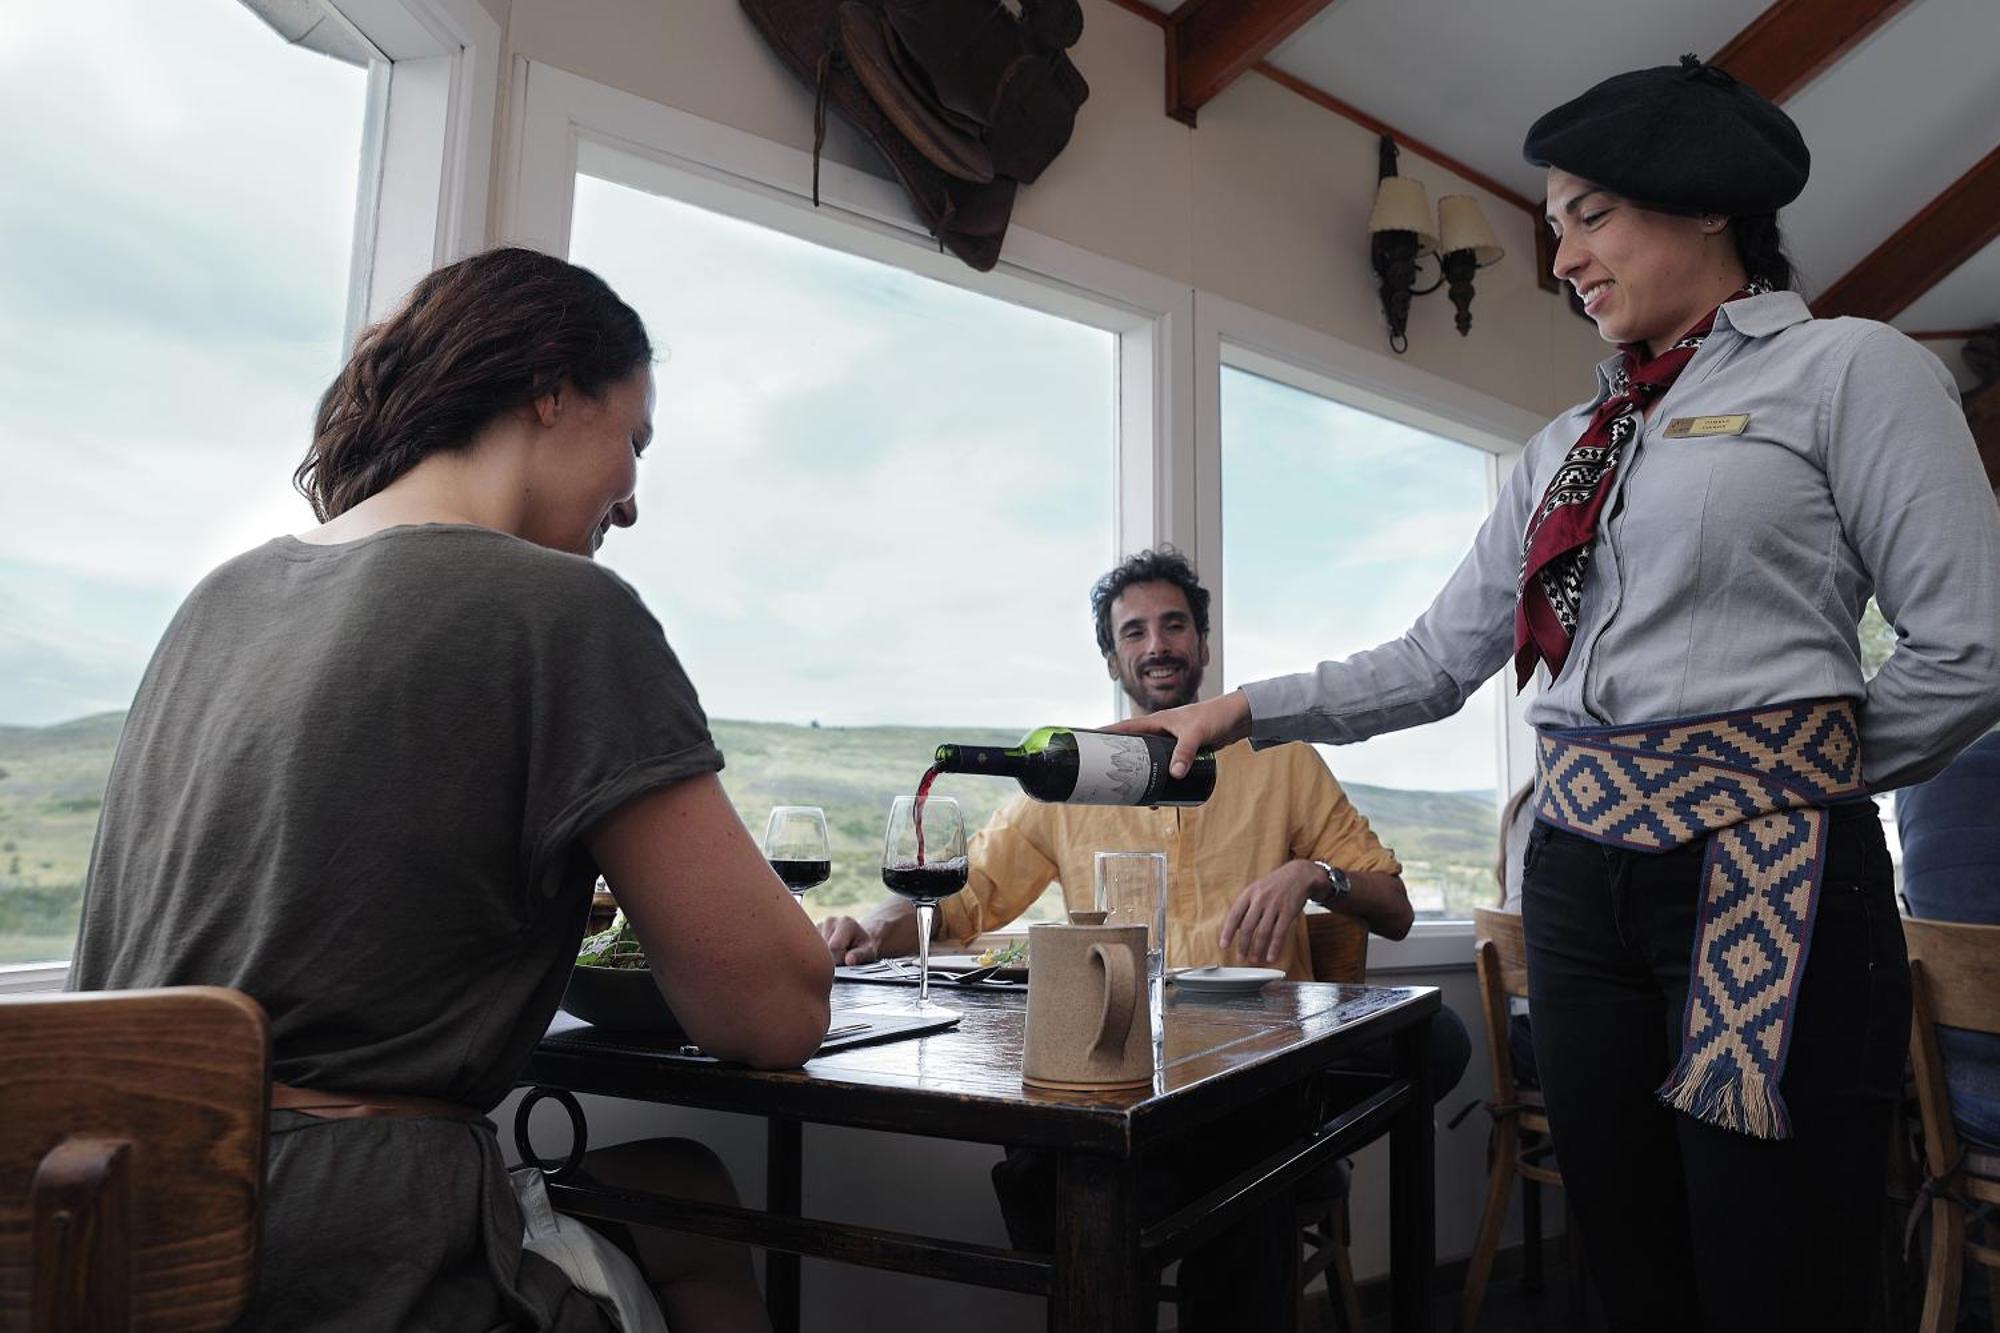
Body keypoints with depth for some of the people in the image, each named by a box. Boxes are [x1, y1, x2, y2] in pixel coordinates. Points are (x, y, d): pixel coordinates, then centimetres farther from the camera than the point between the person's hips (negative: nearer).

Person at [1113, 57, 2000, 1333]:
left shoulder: (1845, 369, 0)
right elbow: (1438, 661, 13)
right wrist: (1247, 711, 4)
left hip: (1762, 881, -5)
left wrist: (1804, 774, 4)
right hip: (1580, 881, 6)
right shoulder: (1565, 448, 17)